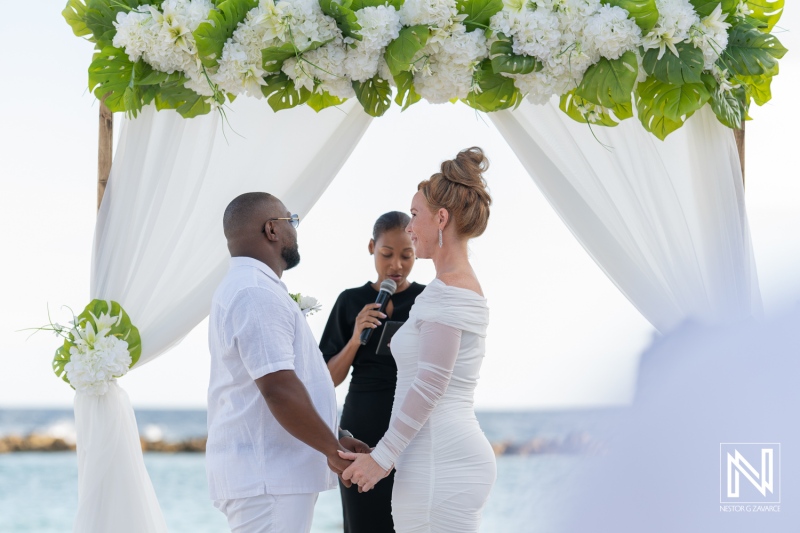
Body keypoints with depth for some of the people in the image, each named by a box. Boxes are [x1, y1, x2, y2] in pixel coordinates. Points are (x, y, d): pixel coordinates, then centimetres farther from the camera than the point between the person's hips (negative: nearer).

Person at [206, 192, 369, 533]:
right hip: (266, 479, -11)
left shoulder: (243, 287, 20)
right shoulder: (257, 293, -15)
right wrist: (334, 449, -14)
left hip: (265, 475, 11)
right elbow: (278, 388, -22)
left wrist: (334, 441, 20)